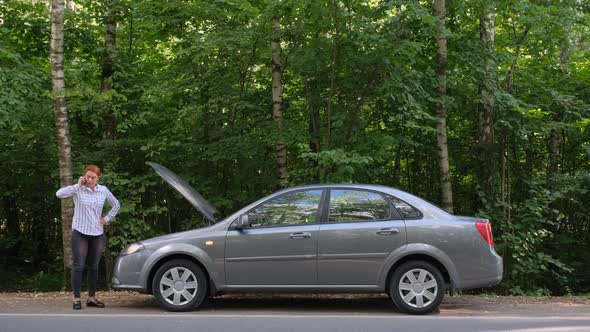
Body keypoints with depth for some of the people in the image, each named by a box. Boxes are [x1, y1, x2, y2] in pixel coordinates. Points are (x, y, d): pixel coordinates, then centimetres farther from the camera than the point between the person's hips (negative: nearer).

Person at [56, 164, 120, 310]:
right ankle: (77, 299, 0)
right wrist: (78, 185, -21)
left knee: (94, 266, 10)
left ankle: (91, 298, 18)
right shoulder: (78, 189, -7)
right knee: (78, 266, -3)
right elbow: (59, 193, -24)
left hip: (98, 234, 4)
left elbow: (116, 205, 18)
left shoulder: (103, 190, 4)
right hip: (80, 233, -4)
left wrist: (107, 219, 7)